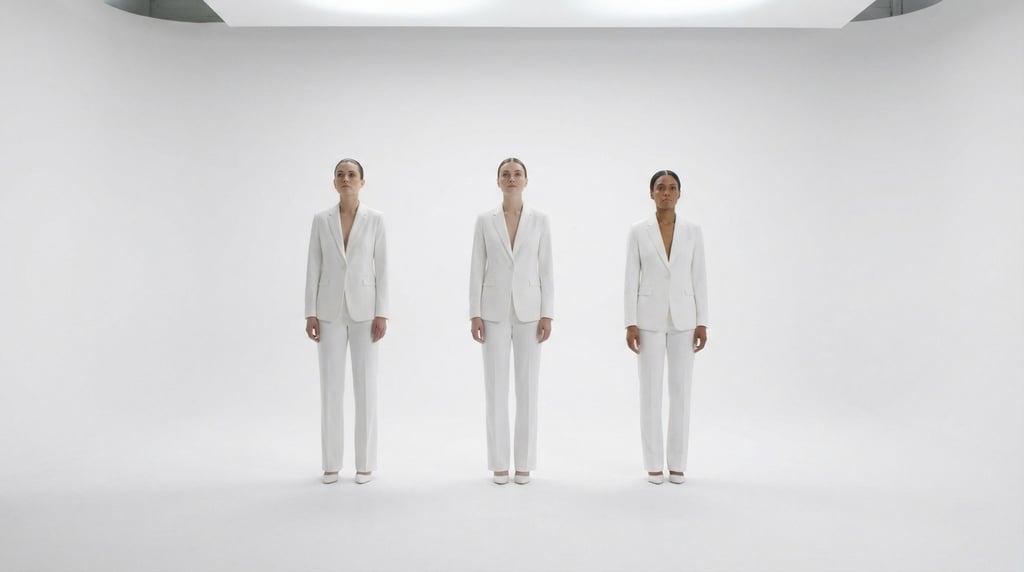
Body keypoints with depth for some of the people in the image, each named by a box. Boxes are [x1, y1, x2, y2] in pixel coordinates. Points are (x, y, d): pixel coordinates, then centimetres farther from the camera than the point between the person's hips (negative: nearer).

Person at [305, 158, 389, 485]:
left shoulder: (375, 220, 0)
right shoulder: (321, 220, 4)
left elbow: (381, 268, -1)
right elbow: (313, 268, 3)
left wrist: (382, 314, -8)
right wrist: (310, 313, -3)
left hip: (364, 309, -1)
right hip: (331, 310, 1)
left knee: (366, 386, 0)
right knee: (330, 386, 2)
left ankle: (365, 463, 10)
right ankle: (332, 463, 12)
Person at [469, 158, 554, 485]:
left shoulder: (540, 220, 3)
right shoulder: (484, 221, 3)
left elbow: (546, 270, 2)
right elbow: (477, 270, 2)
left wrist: (547, 314, -5)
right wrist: (474, 314, -5)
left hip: (528, 310, 0)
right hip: (495, 311, 0)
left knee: (528, 387, 2)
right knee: (496, 387, 2)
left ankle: (524, 462, 12)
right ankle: (499, 462, 11)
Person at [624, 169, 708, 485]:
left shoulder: (693, 231, 4)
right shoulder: (638, 231, 0)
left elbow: (699, 279, 3)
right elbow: (631, 279, -1)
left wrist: (702, 323, -2)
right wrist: (630, 323, -7)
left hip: (682, 318, 1)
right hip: (650, 318, -1)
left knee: (681, 390, 3)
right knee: (650, 391, 1)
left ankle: (677, 462, 14)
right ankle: (653, 463, 12)